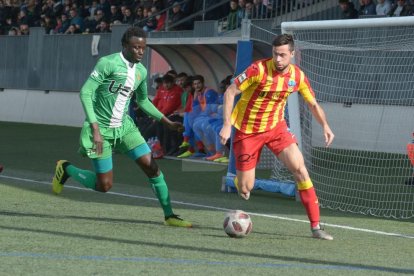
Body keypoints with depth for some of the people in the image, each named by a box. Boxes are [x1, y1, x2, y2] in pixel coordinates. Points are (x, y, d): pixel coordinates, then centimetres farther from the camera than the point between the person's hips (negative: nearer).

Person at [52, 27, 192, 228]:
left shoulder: (141, 71, 4)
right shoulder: (108, 63, -18)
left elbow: (142, 100, 21)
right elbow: (85, 93, -20)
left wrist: (168, 122, 15)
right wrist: (95, 129, -26)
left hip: (124, 127, 6)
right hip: (101, 129, -6)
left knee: (151, 166, -7)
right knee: (104, 185, -2)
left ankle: (169, 215, 2)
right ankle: (66, 169, 24)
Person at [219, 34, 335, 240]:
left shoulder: (297, 76, -6)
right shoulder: (259, 69, -20)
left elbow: (313, 103, 9)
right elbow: (230, 92, -15)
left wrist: (325, 126, -9)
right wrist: (227, 125, -23)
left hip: (276, 127, 3)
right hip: (247, 130, -3)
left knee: (300, 169, -16)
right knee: (245, 188, -3)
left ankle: (315, 227, -13)